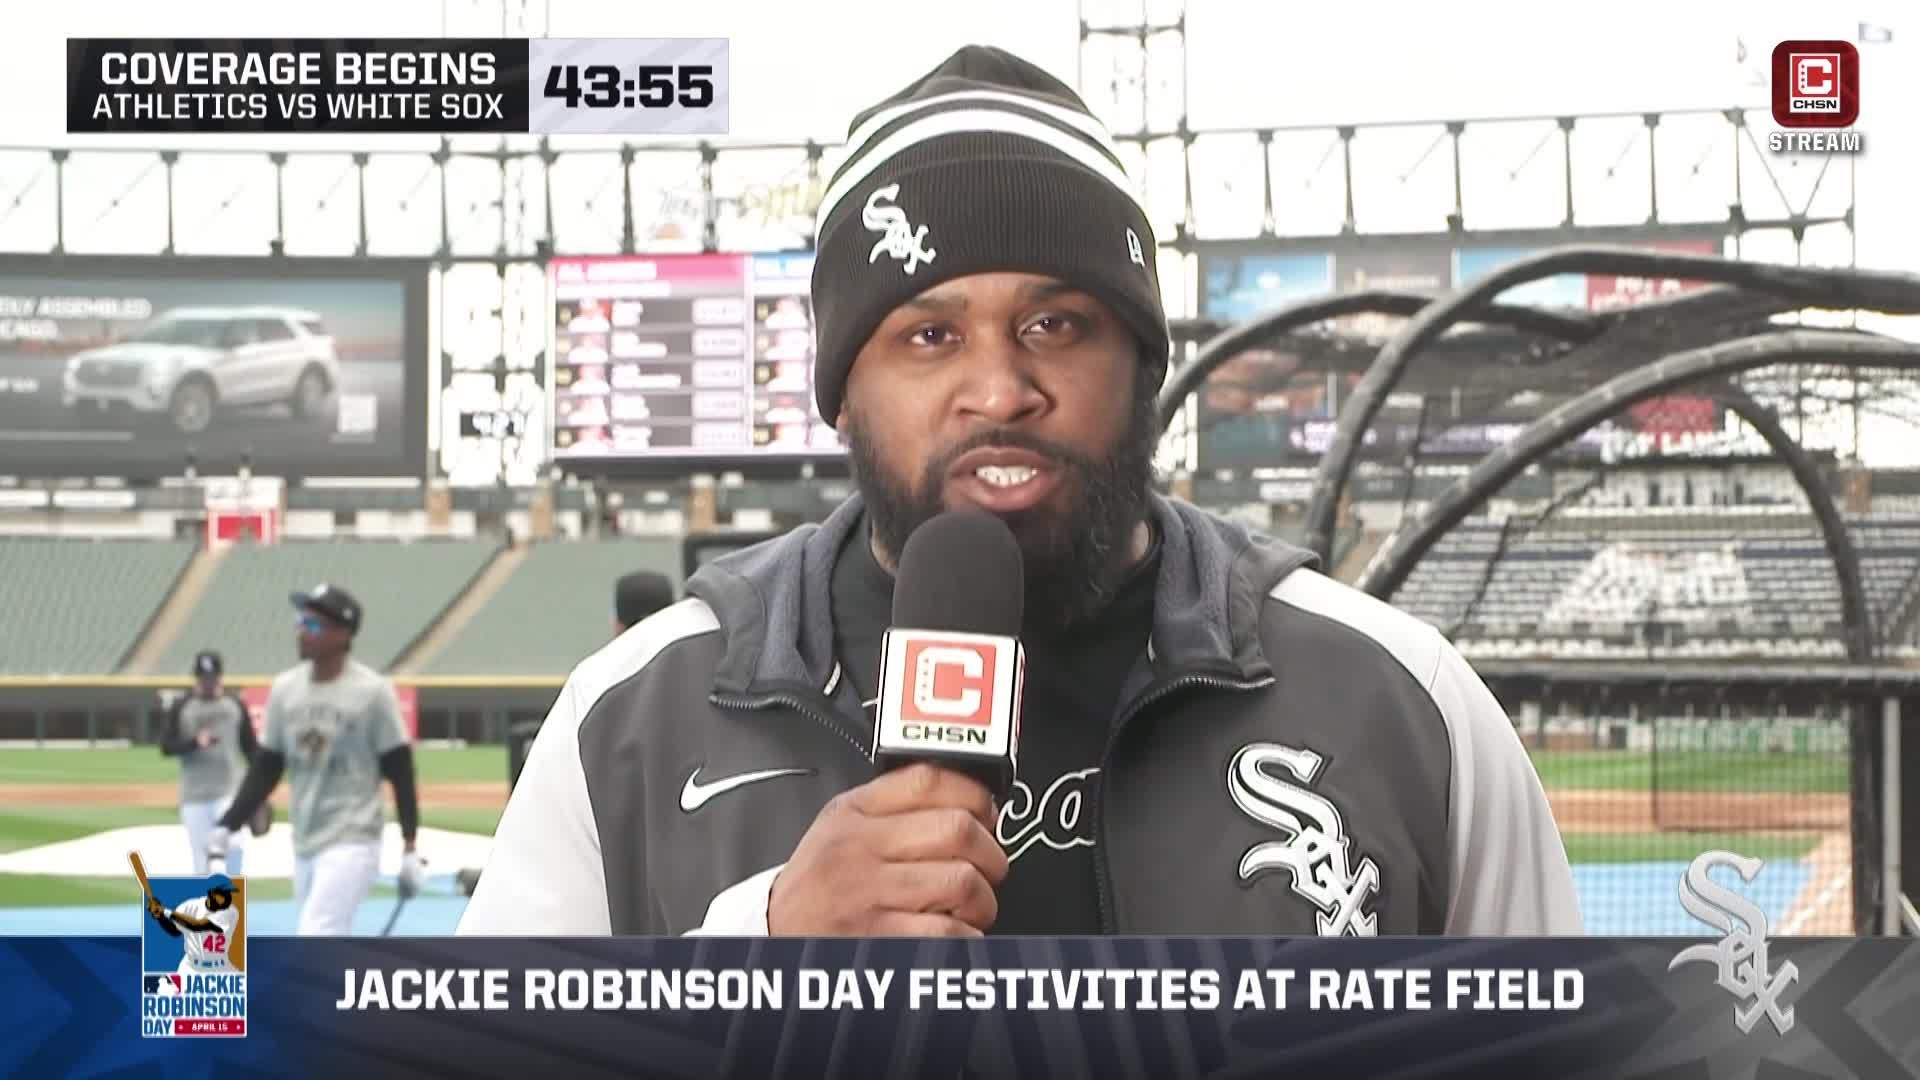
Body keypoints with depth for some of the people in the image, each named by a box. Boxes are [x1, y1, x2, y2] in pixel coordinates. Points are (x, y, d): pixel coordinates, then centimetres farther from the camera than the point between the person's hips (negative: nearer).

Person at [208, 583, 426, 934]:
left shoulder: (372, 691, -10)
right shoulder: (285, 688, 7)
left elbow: (400, 771, -7)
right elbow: (266, 768, 13)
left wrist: (410, 849, -11)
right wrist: (227, 826, 4)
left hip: (351, 845, -7)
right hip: (303, 846, 7)